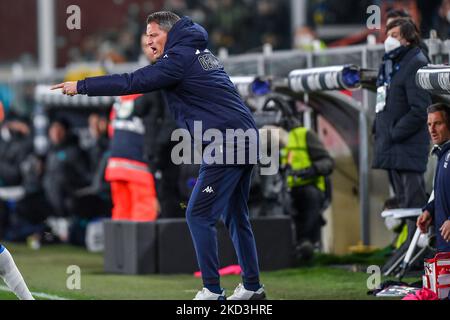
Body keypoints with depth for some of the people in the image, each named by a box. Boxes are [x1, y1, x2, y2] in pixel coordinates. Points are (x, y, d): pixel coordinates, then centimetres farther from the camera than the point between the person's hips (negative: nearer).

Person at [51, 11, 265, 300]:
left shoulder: (179, 58, -10)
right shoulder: (201, 52, 20)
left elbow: (132, 83, -16)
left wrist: (81, 86, -13)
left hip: (225, 146, -10)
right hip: (246, 143, 10)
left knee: (199, 216, -6)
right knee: (235, 217, 17)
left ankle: (213, 291, -7)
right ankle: (252, 287, 22)